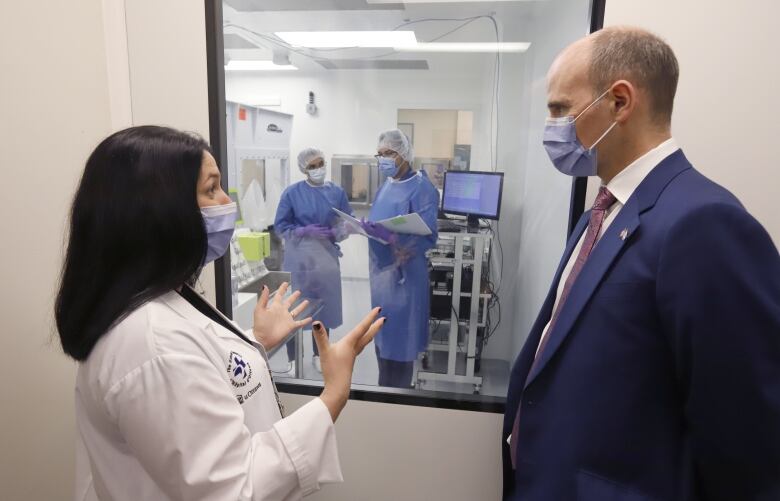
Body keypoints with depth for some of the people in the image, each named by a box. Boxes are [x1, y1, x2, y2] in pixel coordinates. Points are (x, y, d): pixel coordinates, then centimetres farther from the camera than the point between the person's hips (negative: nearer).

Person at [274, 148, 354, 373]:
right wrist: (305, 231, -17)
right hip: (299, 256, -2)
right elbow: (280, 226, -3)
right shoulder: (292, 193, -4)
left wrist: (337, 232, -16)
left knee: (323, 304, 10)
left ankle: (319, 354, 28)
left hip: (326, 255, 3)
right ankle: (291, 358, 16)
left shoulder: (337, 192, 3)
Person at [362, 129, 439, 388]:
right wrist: (363, 226, -4)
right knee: (381, 333, 17)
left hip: (404, 272, -8)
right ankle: (384, 389, 33)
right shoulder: (386, 186, 11)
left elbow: (427, 236, -20)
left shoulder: (422, 188, -13)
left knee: (399, 335, 2)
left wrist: (386, 235, -31)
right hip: (380, 268, 8)